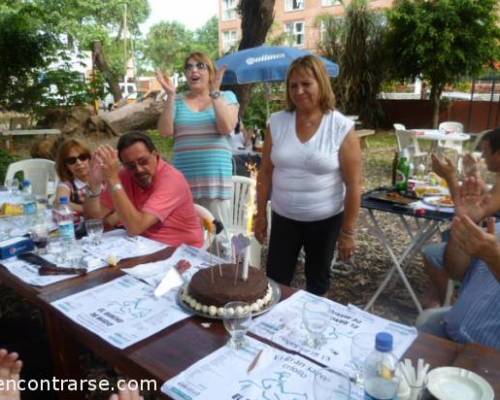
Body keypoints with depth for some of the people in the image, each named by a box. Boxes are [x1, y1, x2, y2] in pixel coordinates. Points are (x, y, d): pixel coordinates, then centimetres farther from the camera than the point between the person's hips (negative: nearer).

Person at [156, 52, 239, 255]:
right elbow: (165, 131, -4)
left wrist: (214, 92, -14)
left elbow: (226, 128, -13)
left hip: (215, 178, -2)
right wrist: (170, 95, -9)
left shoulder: (226, 97, 5)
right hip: (183, 178, 3)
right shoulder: (177, 101, 10)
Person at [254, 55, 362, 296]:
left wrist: (348, 231, -7)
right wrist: (260, 214, 4)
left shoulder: (342, 128, -12)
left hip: (325, 220, -2)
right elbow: (265, 173, 3)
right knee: (274, 281, 9)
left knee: (318, 282, 17)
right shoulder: (277, 123, -3)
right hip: (283, 217, 2)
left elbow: (353, 184, -9)